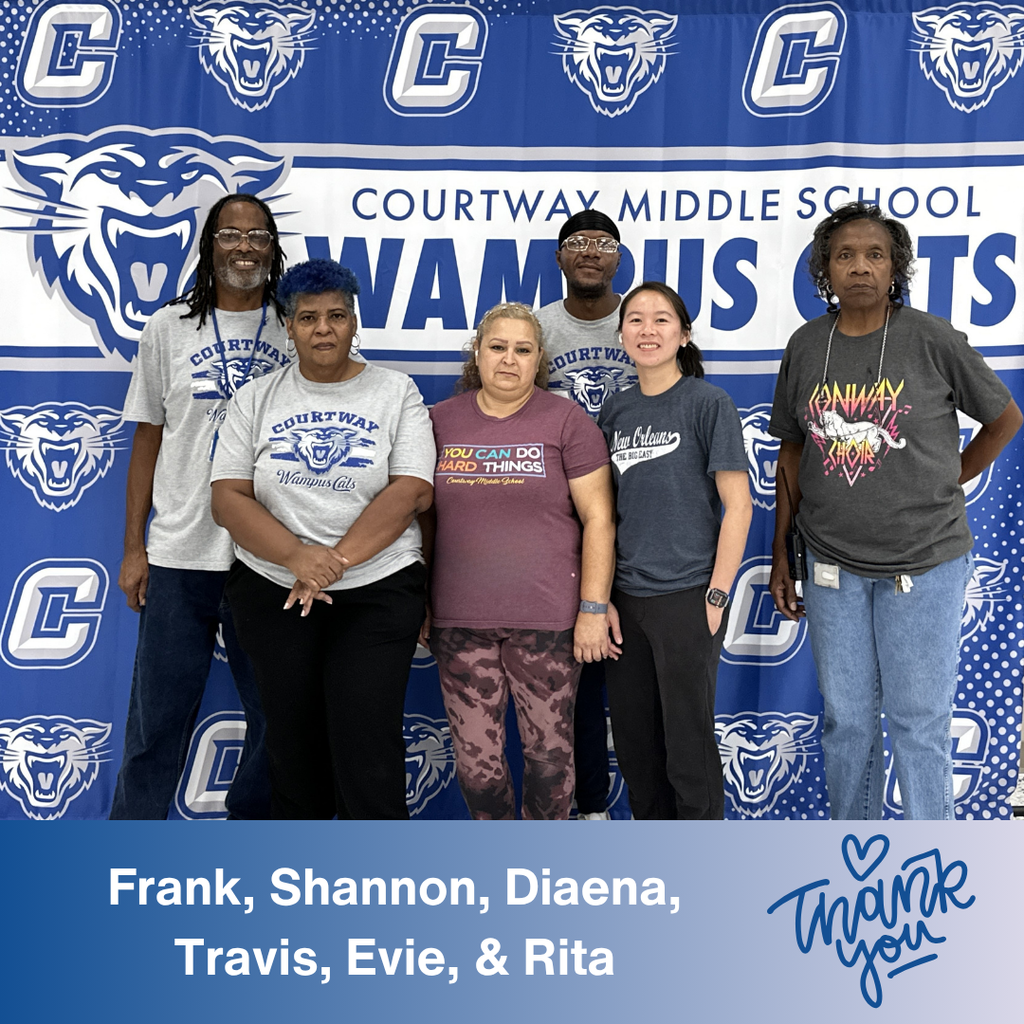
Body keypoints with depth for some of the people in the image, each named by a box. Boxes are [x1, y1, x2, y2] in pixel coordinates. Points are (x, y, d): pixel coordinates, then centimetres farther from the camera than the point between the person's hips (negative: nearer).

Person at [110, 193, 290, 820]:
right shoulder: (171, 328, 6)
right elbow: (148, 440, 7)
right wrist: (134, 547, 2)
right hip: (180, 555, 0)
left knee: (275, 718, 10)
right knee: (157, 721, 5)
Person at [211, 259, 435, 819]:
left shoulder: (396, 391, 2)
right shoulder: (257, 399, 7)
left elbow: (412, 492, -9)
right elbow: (228, 498, -1)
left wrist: (337, 559, -18)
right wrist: (298, 557, -18)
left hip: (377, 590, -2)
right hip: (272, 592, 2)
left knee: (367, 749, -8)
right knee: (293, 746, 10)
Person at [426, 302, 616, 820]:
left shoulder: (566, 421, -2)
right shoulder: (441, 420, 7)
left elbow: (598, 518, -4)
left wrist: (593, 609, -9)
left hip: (547, 618, -2)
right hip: (459, 621, 3)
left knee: (548, 750, 7)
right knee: (475, 757, 8)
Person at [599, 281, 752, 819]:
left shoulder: (708, 403, -6)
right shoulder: (615, 411, 9)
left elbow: (737, 506, -9)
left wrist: (716, 596, -13)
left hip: (685, 597, -5)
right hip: (624, 597, 5)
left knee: (688, 745, 3)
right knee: (633, 740, 14)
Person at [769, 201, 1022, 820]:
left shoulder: (932, 339, -7)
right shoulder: (805, 347, 3)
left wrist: (943, 486, 2)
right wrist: (781, 554, 9)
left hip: (925, 564, -3)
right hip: (833, 565, 3)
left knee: (921, 723, 2)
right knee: (846, 720, 13)